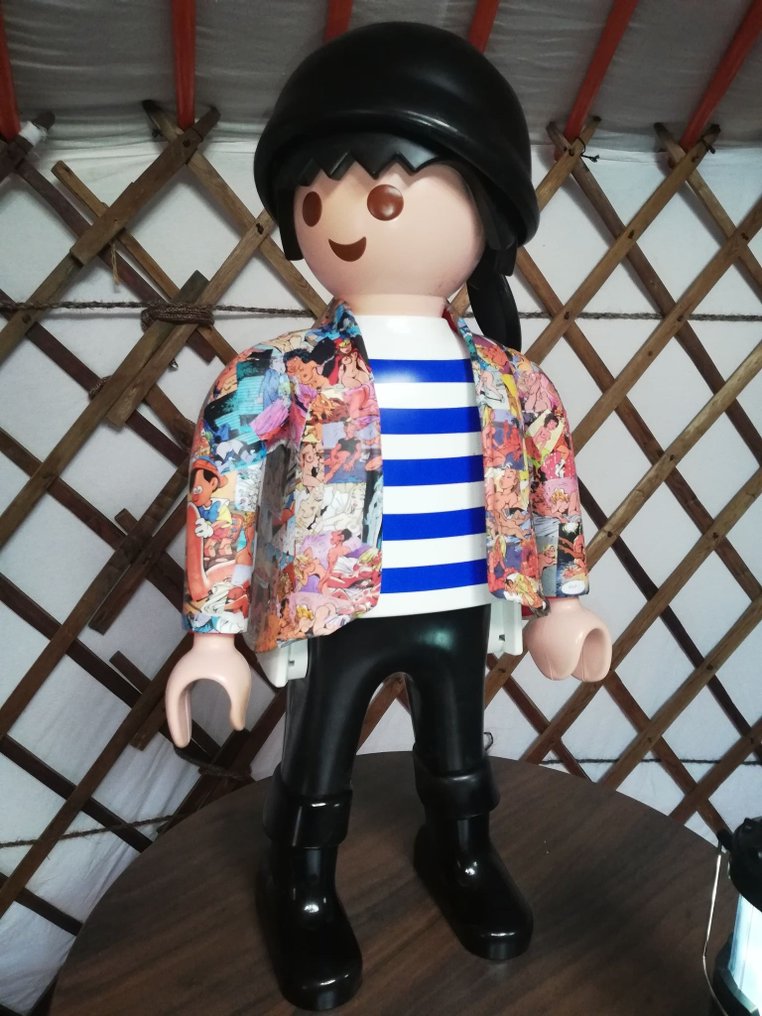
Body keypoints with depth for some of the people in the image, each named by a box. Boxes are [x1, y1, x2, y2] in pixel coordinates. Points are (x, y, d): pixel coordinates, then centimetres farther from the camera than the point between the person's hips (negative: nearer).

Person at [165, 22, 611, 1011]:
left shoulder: (505, 377, -5)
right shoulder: (292, 373, -15)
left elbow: (552, 488, 7)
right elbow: (224, 499, -12)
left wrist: (562, 597, 11)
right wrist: (216, 631, -12)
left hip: (459, 612, 4)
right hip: (342, 616, -3)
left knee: (459, 756, 24)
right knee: (316, 769, 16)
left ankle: (463, 854, 52)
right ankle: (302, 886, 43)